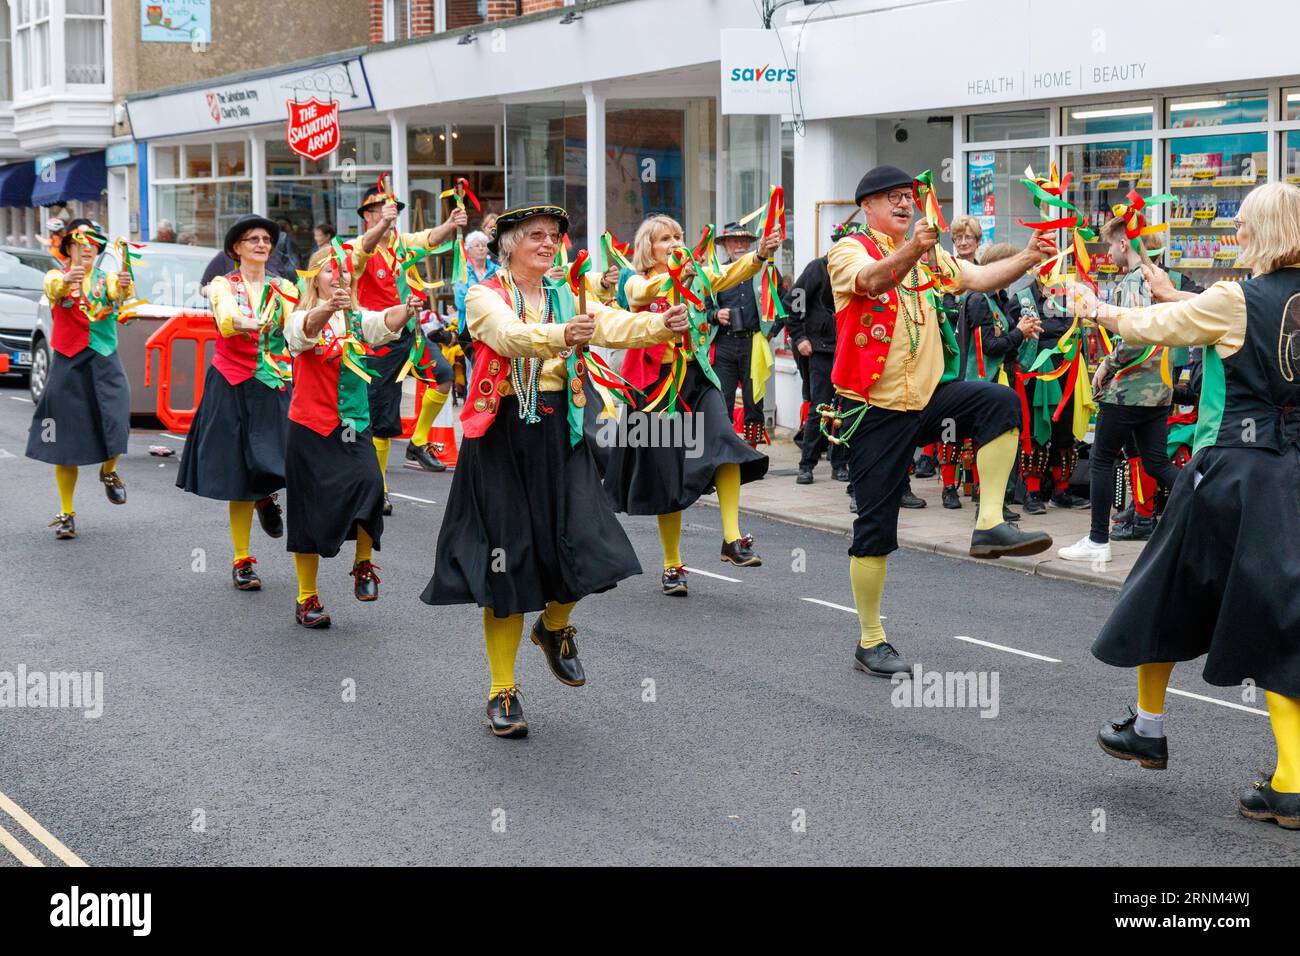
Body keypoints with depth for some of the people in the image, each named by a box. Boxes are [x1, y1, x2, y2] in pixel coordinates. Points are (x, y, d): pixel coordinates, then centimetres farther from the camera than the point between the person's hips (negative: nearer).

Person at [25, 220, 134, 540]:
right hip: (68, 364, 0)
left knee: (114, 424, -18)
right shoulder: (57, 276, 4)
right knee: (66, 440, 1)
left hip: (105, 363, 1)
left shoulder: (107, 279, 7)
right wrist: (66, 282, -43)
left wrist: (124, 286, -40)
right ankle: (66, 514, 12)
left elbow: (119, 294, -16)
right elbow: (53, 288, -20)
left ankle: (109, 471, 16)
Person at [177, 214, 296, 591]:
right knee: (239, 475, 0)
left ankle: (266, 498, 22)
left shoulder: (282, 288, 10)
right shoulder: (223, 285, 2)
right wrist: (245, 323, -43)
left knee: (269, 466, -16)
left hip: (273, 388, 2)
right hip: (231, 387, -2)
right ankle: (241, 561, 8)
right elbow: (226, 319, -21)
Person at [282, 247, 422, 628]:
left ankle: (363, 565, 0)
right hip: (310, 426, -2)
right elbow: (306, 329, -27)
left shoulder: (358, 320, 7)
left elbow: (384, 324, -14)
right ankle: (307, 599, 16)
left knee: (369, 484, -23)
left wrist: (406, 310, -37)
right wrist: (329, 308, -49)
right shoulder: (302, 317, -3)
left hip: (354, 424, 3)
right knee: (310, 513, 3)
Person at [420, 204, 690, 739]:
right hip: (502, 436, -3)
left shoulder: (567, 299, 11)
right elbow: (511, 335, -24)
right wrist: (561, 336, -44)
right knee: (505, 564, 0)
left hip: (559, 435, 4)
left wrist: (663, 325, -28)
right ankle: (503, 691, 13)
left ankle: (554, 625, 24)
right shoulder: (485, 297, -2)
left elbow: (615, 326, -8)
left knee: (583, 550, -10)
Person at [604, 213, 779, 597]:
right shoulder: (636, 284, 1)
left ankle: (732, 539, -23)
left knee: (724, 447, -23)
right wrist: (675, 276, -45)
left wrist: (760, 255, -29)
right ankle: (672, 565, 12)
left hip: (697, 378, 3)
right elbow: (644, 293, -25)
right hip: (657, 383, -2)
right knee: (666, 474, 2)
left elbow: (730, 274, -8)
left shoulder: (696, 276, 11)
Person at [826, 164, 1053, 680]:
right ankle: (871, 642, 11)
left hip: (928, 396, 5)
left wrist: (1025, 259, -19)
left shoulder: (928, 255, 13)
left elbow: (977, 278, -1)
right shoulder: (849, 251, -7)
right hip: (875, 409, -5)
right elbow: (872, 278, -30)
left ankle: (989, 525, -21)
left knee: (999, 401, -23)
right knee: (875, 526, -1)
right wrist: (910, 251, -50)